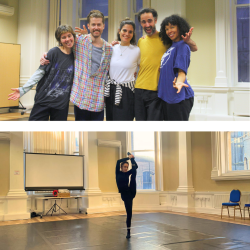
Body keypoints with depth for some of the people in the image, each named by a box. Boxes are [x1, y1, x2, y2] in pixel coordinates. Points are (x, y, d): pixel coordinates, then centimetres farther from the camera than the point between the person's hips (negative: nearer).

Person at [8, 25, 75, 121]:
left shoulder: (75, 56, 8)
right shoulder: (54, 52, -4)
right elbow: (39, 72, -5)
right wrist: (23, 89, -13)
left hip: (61, 103, 3)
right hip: (44, 99, -3)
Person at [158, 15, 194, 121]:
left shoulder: (182, 46, -10)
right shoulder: (171, 46, 16)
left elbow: (182, 70, -19)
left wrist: (179, 81, -39)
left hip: (178, 97, -9)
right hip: (167, 96, 9)